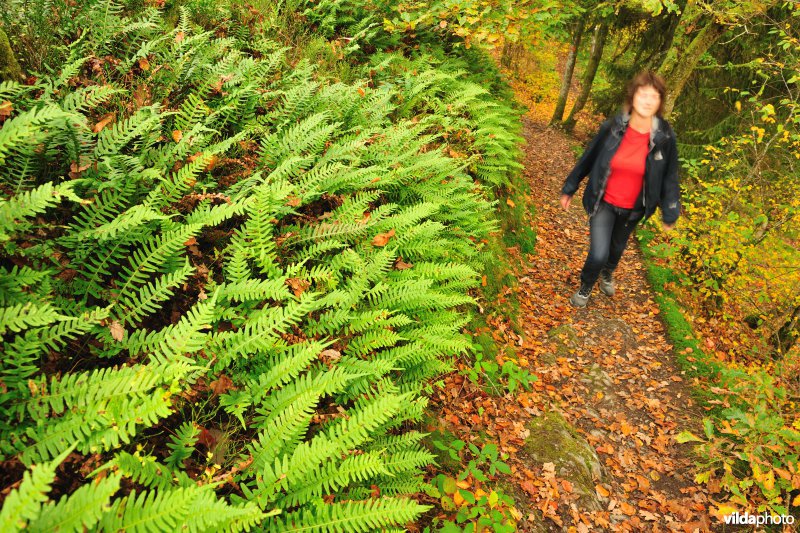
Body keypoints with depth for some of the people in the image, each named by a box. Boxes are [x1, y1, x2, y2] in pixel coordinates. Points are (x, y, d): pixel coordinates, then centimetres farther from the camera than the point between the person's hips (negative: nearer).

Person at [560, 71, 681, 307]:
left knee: (618, 247, 24)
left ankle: (607, 274, 60)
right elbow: (588, 159, -4)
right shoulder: (612, 127, -18)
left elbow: (669, 177, -4)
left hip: (632, 208, 2)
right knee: (598, 255, -10)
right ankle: (585, 287, 24)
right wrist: (569, 189, 3)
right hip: (603, 202, -2)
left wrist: (670, 214, 2)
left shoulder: (664, 137, -16)